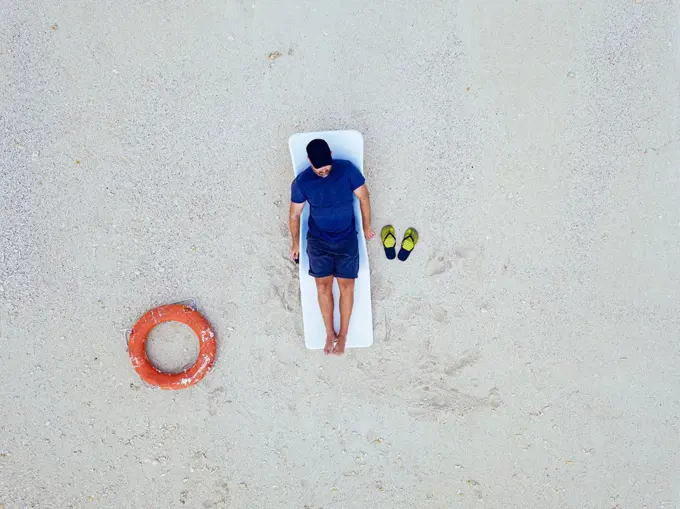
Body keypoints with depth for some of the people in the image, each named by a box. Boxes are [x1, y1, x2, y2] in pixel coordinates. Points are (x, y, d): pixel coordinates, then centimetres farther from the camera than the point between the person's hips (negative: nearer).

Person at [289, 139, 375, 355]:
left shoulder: (347, 169, -14)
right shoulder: (301, 182, -12)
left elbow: (364, 198, 0)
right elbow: (294, 215, 3)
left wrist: (367, 226, 8)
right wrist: (295, 243, 12)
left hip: (346, 239, -1)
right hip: (318, 240, 1)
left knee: (346, 285, -2)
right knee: (323, 285, -1)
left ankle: (343, 334, 11)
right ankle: (330, 333, 13)